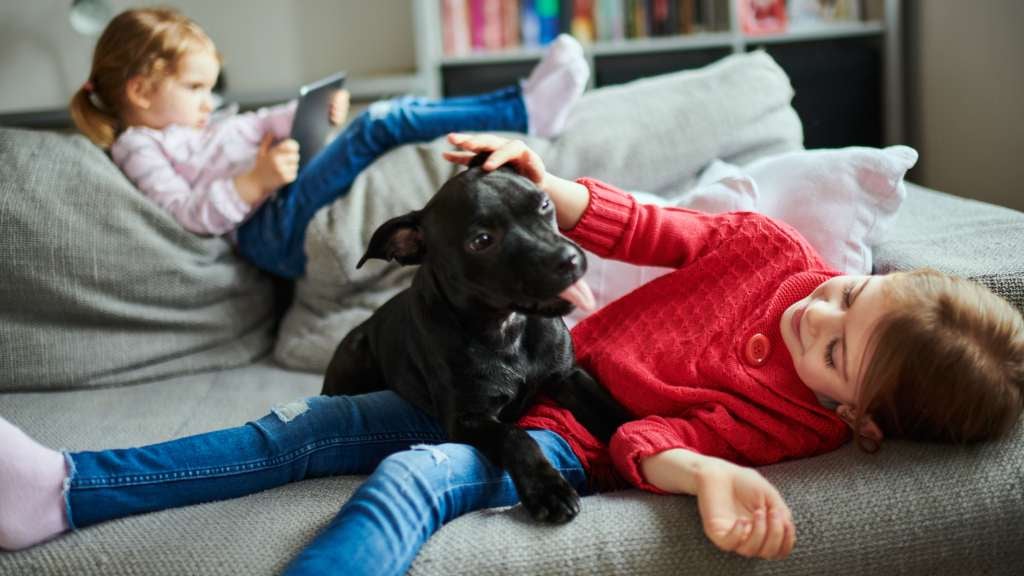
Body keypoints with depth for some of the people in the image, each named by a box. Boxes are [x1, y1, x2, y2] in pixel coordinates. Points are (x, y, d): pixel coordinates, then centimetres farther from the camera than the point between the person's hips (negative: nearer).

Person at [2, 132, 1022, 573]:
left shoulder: (804, 422, -19)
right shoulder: (781, 252, -7)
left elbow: (650, 436, -23)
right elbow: (648, 231, -1)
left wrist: (706, 473, -45)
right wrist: (541, 180, -16)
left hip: (574, 440, -6)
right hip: (546, 362, 6)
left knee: (412, 479, -33)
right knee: (308, 428, -4)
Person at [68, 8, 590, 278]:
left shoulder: (201, 129, 32)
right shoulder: (138, 147, 5)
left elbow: (263, 124, 36)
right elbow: (185, 214, -10)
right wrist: (255, 183, -24)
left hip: (289, 204, 10)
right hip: (271, 228, -10)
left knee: (395, 114, -2)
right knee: (381, 124, -23)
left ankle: (524, 107, -9)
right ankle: (524, 110, -25)